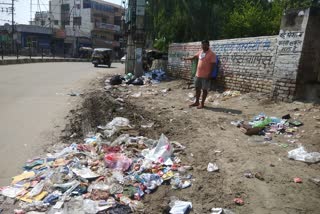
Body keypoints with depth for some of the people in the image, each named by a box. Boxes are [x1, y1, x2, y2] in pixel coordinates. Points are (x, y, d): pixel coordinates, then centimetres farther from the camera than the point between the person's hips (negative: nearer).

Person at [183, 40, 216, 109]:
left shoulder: (212, 54, -11)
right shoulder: (200, 52, 11)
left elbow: (213, 65, -14)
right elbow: (193, 57, 26)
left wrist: (210, 75, -19)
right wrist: (186, 58, 19)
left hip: (206, 76, -7)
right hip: (198, 74, 7)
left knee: (204, 89, 3)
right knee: (197, 88, 13)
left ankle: (202, 103, 12)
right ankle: (197, 102, 26)